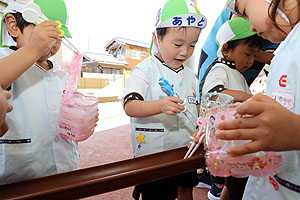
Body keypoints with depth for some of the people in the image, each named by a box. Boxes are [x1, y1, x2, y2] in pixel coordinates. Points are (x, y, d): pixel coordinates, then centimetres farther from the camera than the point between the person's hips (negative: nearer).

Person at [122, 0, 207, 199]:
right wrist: (160, 106, -39)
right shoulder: (145, 69, -13)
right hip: (154, 154, -6)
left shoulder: (189, 74, 7)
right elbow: (129, 106, -23)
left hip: (186, 150, 7)